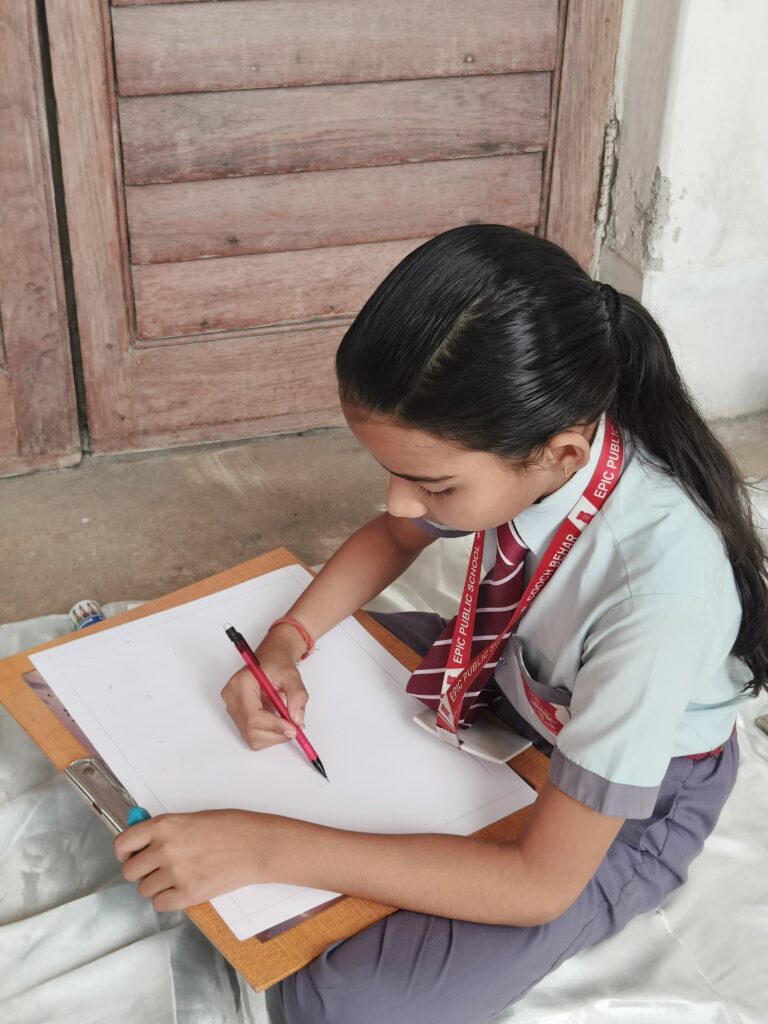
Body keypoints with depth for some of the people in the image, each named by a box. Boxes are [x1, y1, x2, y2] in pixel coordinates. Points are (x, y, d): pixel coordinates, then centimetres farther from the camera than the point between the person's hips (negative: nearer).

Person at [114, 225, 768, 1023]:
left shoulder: (661, 584, -40)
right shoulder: (511, 445, -23)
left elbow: (544, 881, -32)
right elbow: (391, 537, 2)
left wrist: (268, 847, -34)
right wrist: (285, 644, -16)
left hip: (624, 807, -6)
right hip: (513, 682, 6)